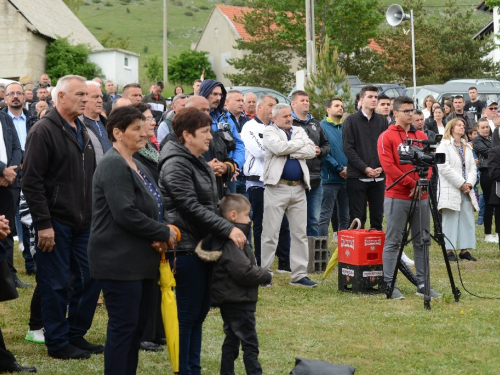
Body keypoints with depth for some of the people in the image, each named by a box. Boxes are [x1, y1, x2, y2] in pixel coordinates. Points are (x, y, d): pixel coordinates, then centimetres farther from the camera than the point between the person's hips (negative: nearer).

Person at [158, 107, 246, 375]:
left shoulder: (199, 163, 16)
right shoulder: (176, 164, -14)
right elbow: (192, 207, -21)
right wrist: (228, 229, -22)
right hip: (187, 248, -10)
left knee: (200, 311, 13)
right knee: (187, 314, -3)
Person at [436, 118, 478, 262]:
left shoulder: (467, 147, 19)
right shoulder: (444, 146, -3)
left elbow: (472, 167, 13)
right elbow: (444, 167, -13)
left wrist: (469, 183, -5)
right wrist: (461, 184, -14)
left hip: (466, 190, 7)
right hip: (450, 190, -7)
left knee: (467, 220, 3)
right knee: (450, 220, -6)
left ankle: (464, 250, 8)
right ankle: (449, 250, -3)